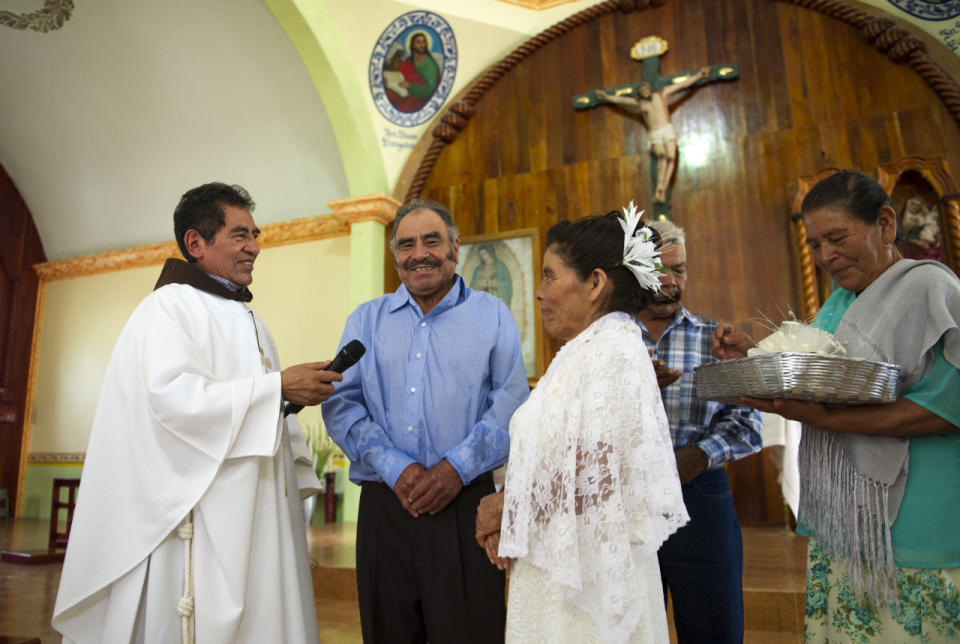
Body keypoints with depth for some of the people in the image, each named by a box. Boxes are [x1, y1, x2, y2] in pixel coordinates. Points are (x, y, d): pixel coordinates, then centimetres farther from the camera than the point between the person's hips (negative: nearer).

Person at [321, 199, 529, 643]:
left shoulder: (492, 315, 6)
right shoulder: (366, 320, 11)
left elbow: (511, 404, -1)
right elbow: (341, 404, 2)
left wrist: (458, 467, -13)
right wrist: (395, 468, -11)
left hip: (465, 502, -1)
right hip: (384, 505, 2)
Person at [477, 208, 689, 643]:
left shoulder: (612, 351, -17)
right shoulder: (582, 352, 10)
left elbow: (593, 480, -22)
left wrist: (504, 505, -9)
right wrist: (505, 512, -1)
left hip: (587, 570, -8)